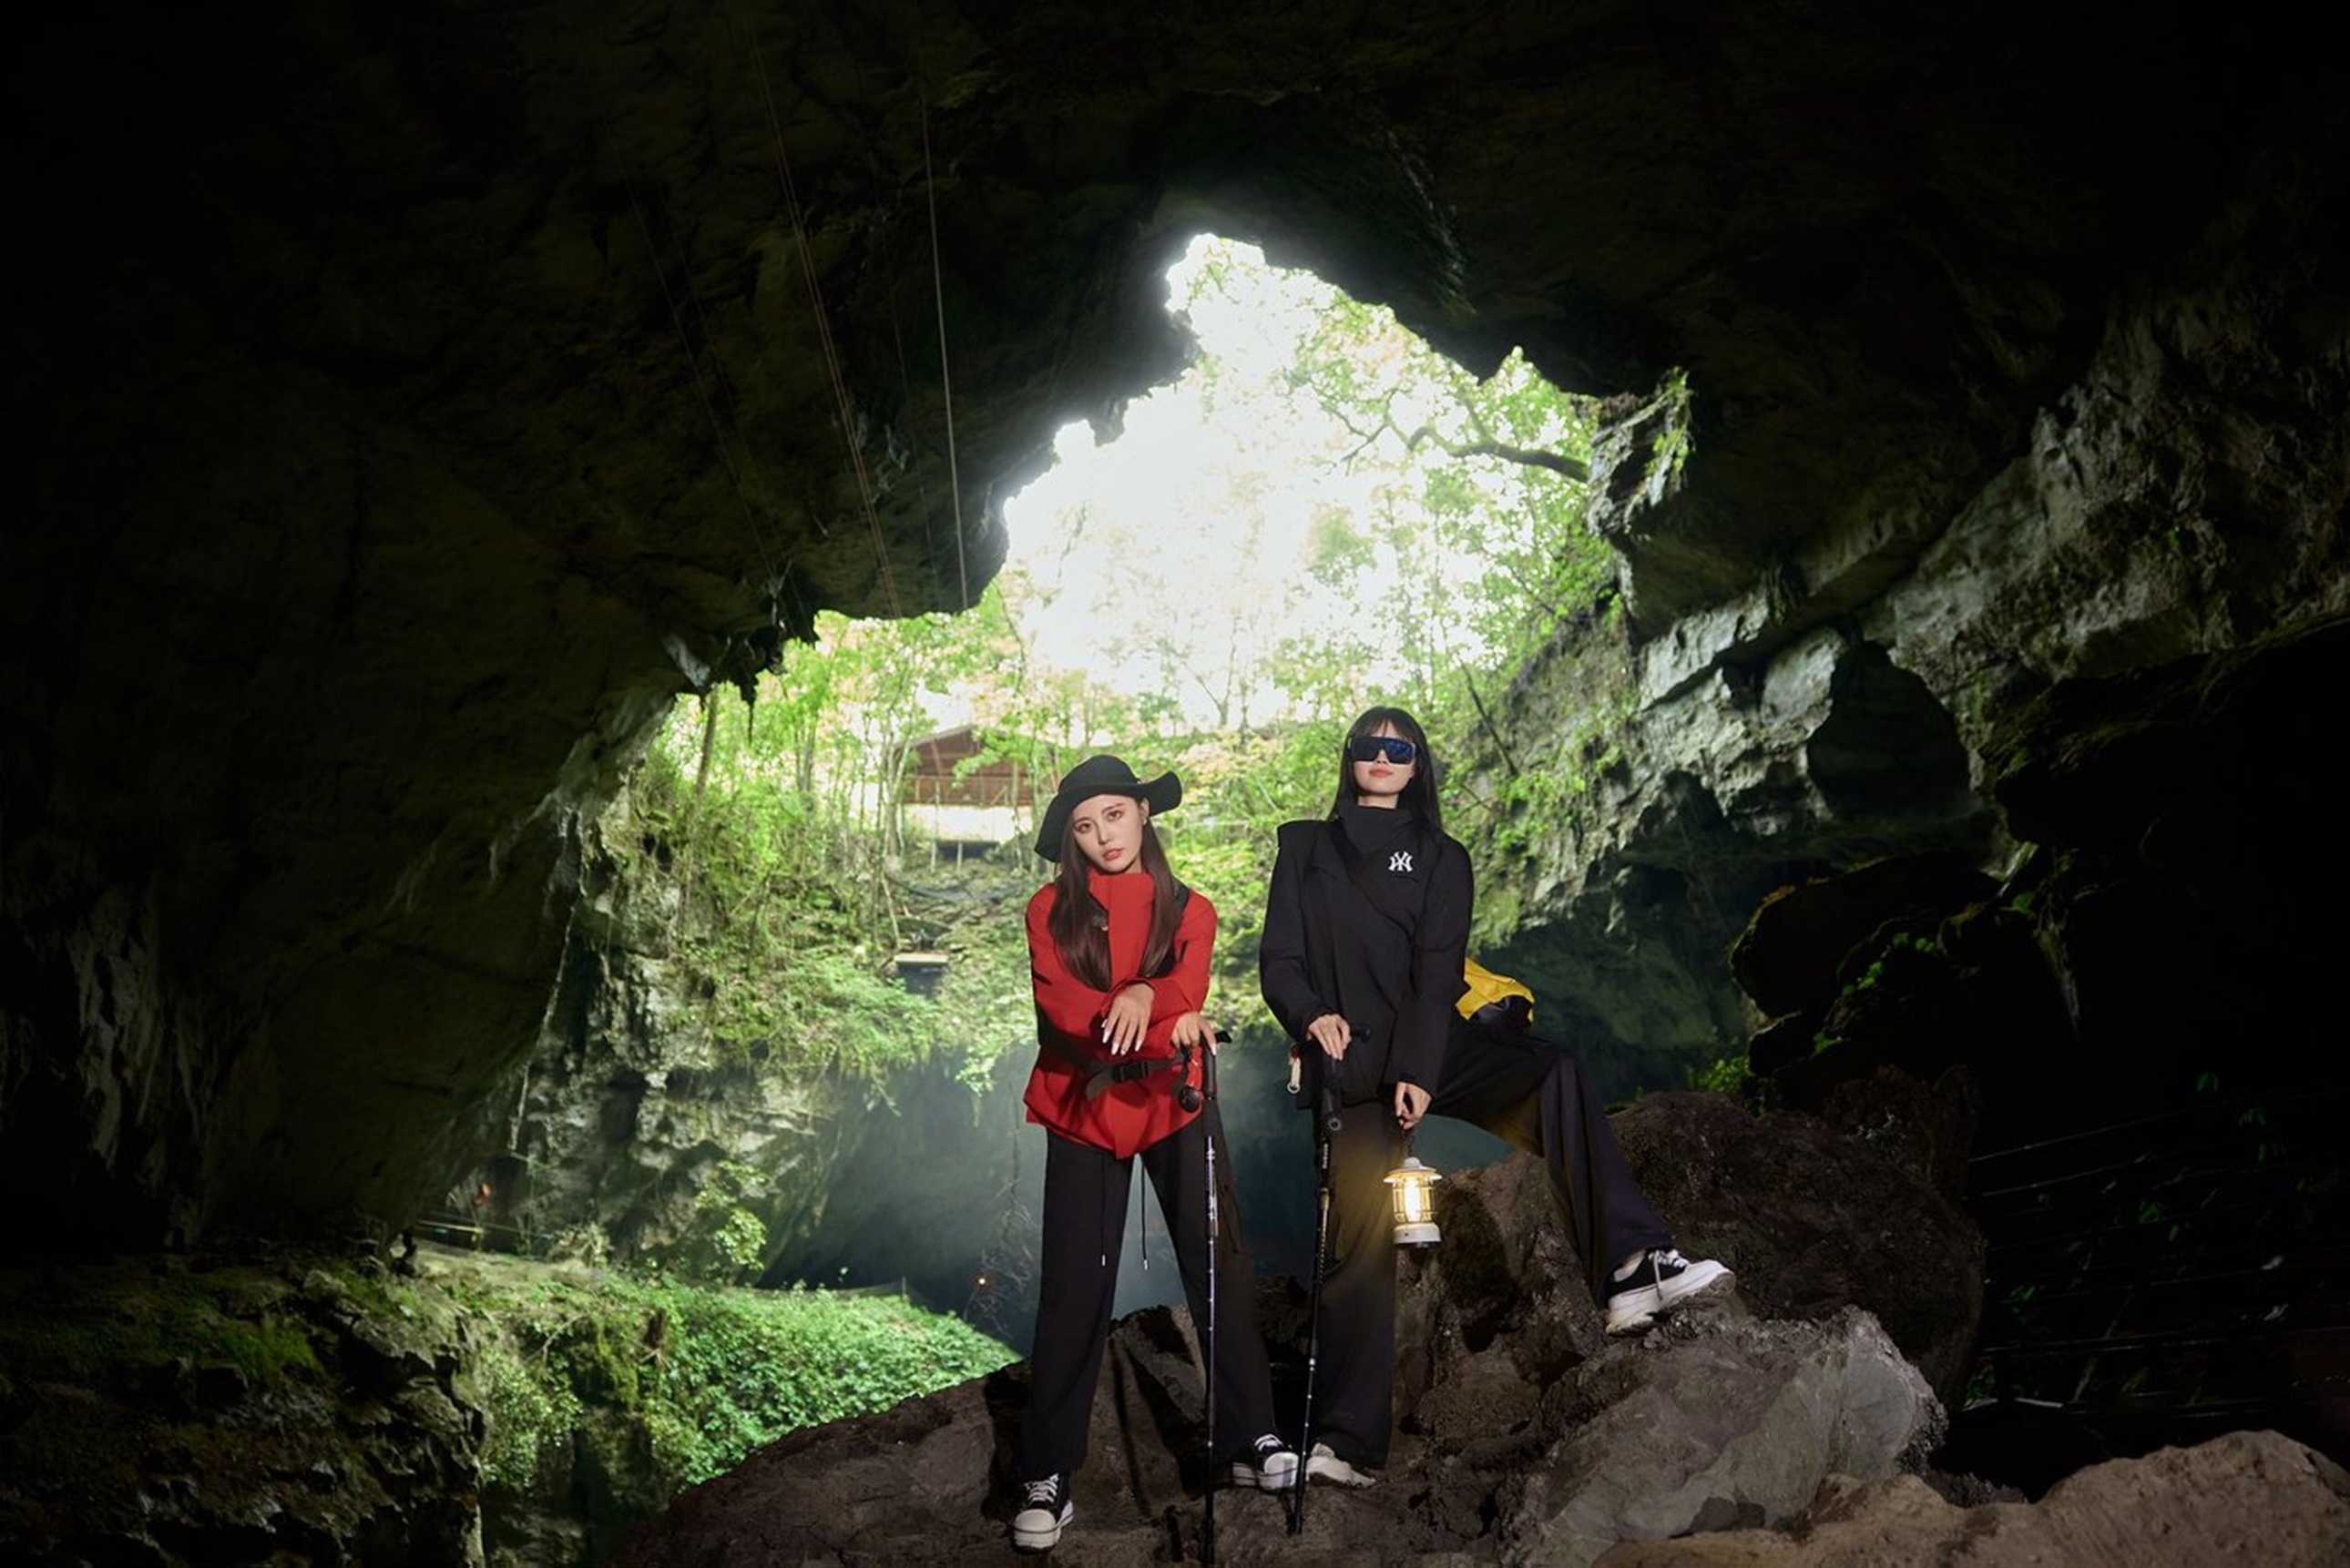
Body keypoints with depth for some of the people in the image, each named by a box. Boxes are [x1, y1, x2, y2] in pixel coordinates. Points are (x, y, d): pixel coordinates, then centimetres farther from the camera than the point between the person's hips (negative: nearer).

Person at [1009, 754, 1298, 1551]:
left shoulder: (1188, 910, 4)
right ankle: (1045, 1475, 4)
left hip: (1175, 1105, 2)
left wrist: (1144, 994, -36)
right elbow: (1062, 1008, -15)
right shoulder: (1052, 911, -1)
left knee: (1220, 1265, 0)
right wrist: (1166, 1029, -28)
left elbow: (1187, 991, -13)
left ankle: (1250, 1438, 13)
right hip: (1085, 1110, -1)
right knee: (1074, 1286, -2)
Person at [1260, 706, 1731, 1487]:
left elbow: (1436, 973, 0)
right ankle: (1346, 1439, -10)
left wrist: (1418, 1072, -15)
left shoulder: (1440, 858, 14)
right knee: (1360, 1228, -13)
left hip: (1427, 1050, 1)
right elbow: (1279, 960, 7)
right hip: (1350, 1062, -1)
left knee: (1556, 1076, -27)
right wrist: (1312, 1013, -15)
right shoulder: (1305, 848, 16)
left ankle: (1628, 1272, -34)